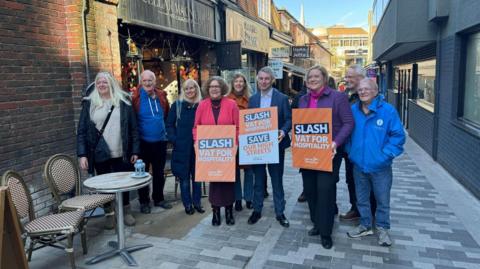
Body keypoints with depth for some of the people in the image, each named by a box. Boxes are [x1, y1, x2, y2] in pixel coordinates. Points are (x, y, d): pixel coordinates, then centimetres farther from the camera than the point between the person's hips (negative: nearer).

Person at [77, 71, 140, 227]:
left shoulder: (124, 101, 3)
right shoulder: (89, 103, 2)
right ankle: (109, 215, 26)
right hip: (100, 154, 0)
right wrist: (82, 154, -8)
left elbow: (133, 128, 2)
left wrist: (135, 151, -2)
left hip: (121, 153, 0)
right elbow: (81, 131, 0)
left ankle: (126, 212, 26)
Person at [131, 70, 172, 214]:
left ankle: (159, 198, 29)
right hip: (143, 142, -4)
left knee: (159, 173, 14)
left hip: (160, 141, 4)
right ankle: (144, 201, 22)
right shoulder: (136, 97, -10)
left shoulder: (162, 96, 3)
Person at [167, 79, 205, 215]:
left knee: (197, 175, 9)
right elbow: (169, 124, 2)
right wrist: (174, 140, -8)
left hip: (198, 146, 1)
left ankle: (197, 202, 23)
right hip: (181, 147, -1)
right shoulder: (177, 105, 1)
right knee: (184, 176, 6)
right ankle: (187, 204, 18)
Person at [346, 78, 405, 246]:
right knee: (362, 199, 17)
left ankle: (382, 228, 32)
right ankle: (365, 225, 36)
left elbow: (398, 135, -10)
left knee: (382, 200, 12)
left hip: (380, 166, -3)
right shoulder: (353, 110, 0)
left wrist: (386, 154, -16)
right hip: (358, 165, 4)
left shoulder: (388, 110, -12)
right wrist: (350, 151, 3)